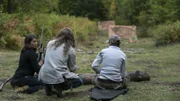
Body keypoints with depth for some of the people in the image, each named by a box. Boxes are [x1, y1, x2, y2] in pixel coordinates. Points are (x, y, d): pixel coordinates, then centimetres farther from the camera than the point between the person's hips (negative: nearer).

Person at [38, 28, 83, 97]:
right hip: (57, 78, -5)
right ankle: (59, 88, -4)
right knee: (79, 81, 16)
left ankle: (48, 87, 18)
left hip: (44, 77, 5)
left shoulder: (50, 44, 10)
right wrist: (73, 69, 35)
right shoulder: (70, 49, 0)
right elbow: (73, 68, 10)